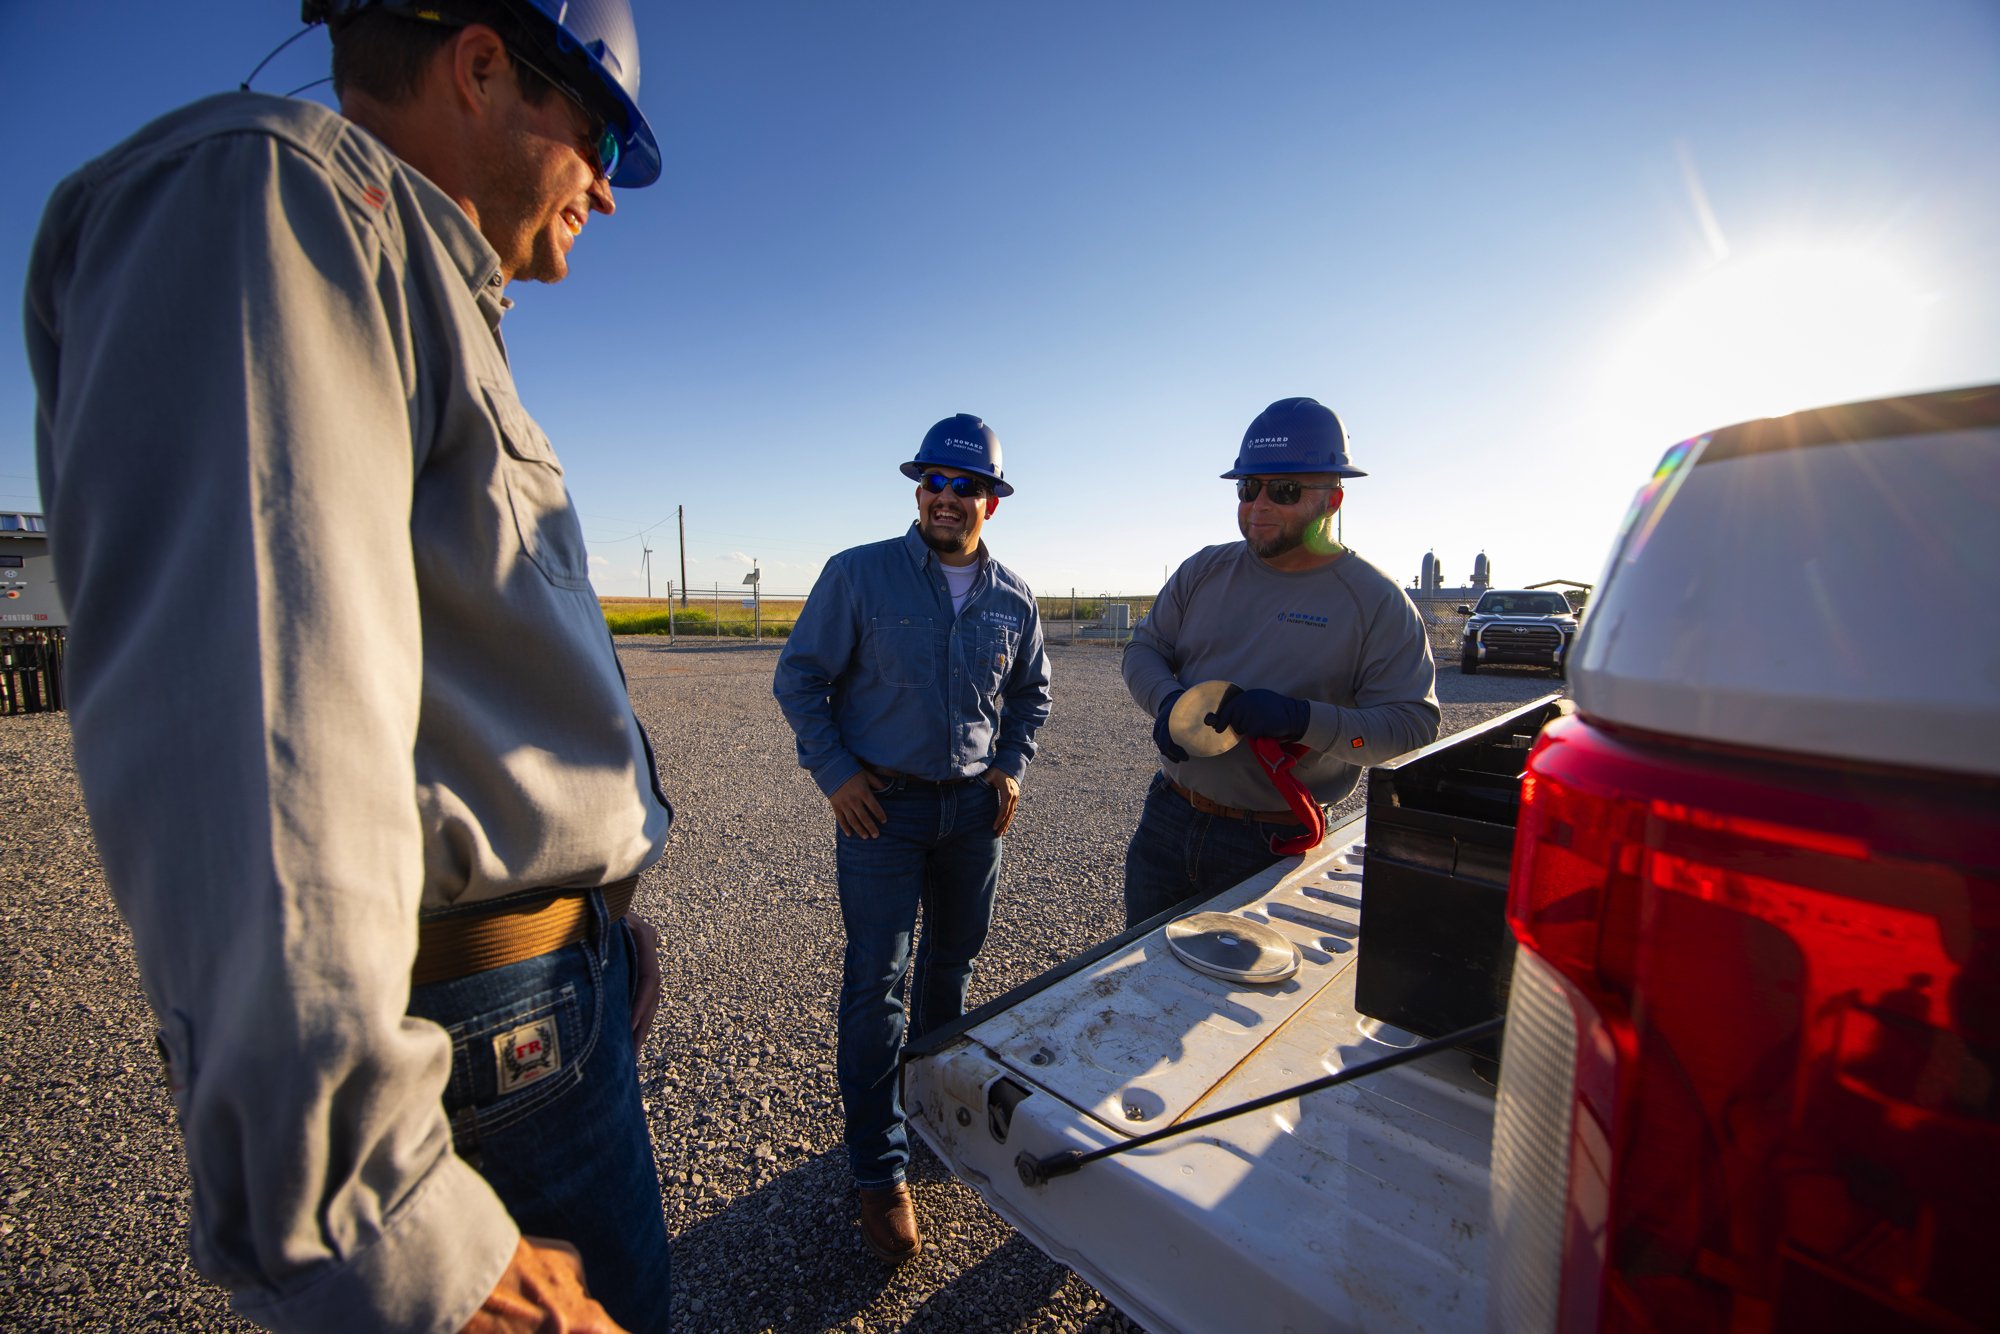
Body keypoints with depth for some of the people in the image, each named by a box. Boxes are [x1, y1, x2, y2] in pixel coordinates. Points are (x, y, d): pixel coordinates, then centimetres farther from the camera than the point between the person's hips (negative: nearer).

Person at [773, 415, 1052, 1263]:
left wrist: (1012, 766, 3)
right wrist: (834, 772, -10)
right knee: (877, 983, 0)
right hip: (882, 804, -3)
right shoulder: (857, 574, -7)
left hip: (973, 807, 4)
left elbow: (1030, 694, 16)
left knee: (953, 960, 19)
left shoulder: (1012, 598, 3)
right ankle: (879, 1171, 19)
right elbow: (800, 677, -3)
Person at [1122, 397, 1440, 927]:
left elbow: (1414, 723, -11)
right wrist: (1168, 702, -15)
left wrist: (1301, 718, -26)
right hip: (1167, 820, 4)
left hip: (1273, 846, -4)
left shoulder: (1376, 600, -6)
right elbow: (1144, 649, 7)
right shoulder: (1205, 571, 5)